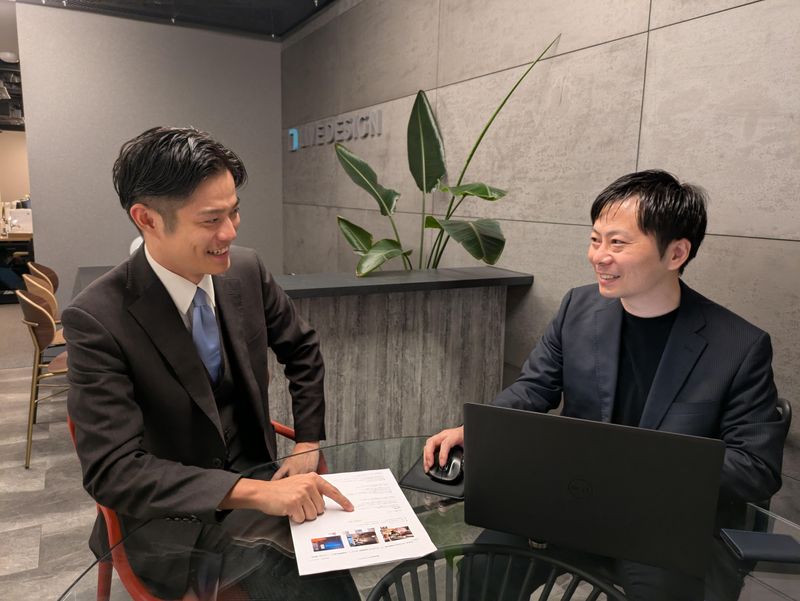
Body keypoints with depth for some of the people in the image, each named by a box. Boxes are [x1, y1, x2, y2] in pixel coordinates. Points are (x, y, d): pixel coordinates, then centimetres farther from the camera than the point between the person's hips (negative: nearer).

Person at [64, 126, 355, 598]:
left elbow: (303, 350, 7)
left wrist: (308, 445, 0)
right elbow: (112, 470, -24)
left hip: (254, 476, 4)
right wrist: (255, 493, -33)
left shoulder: (246, 270, -7)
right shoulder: (97, 319, -21)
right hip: (168, 518, -4)